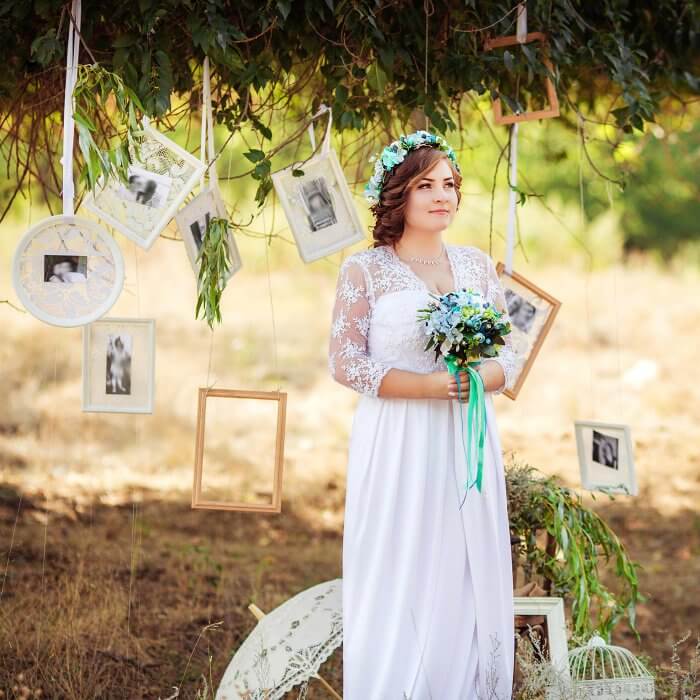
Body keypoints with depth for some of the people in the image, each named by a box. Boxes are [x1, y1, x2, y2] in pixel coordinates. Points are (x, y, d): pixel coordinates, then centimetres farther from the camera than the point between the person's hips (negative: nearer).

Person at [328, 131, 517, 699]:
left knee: (468, 580, 4)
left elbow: (507, 357, 12)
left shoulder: (477, 265, 10)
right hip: (398, 445, -4)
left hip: (468, 442, 4)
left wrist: (480, 378, -12)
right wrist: (429, 385, -17)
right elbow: (345, 363, -7)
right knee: (402, 582, -2)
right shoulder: (365, 270, -2)